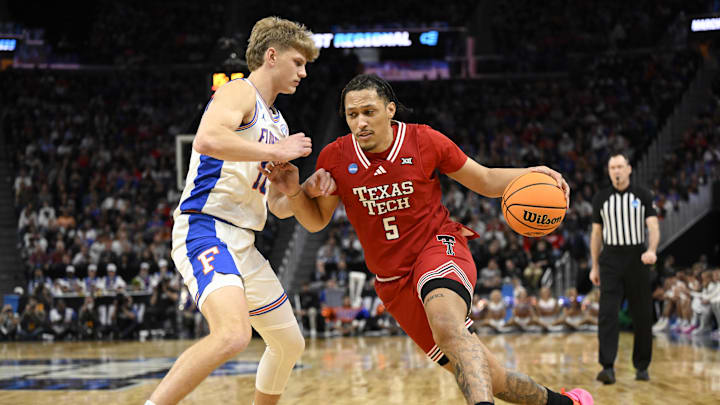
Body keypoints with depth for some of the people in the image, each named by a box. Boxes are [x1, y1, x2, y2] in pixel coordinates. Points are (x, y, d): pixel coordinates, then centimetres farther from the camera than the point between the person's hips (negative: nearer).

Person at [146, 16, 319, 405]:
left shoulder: (276, 122, 23)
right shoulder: (240, 92, -5)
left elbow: (280, 209, 25)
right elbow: (207, 139, -28)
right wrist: (276, 151, -17)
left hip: (242, 245, 10)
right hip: (205, 230, -10)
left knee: (290, 344, 19)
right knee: (234, 333, -33)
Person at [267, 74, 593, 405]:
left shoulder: (425, 141, -8)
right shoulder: (335, 158, -5)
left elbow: (485, 181, 4)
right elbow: (316, 221, 8)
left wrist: (532, 174, -14)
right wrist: (293, 192, -12)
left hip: (440, 245, -3)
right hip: (393, 280, 3)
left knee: (447, 325, -39)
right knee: (477, 375, 3)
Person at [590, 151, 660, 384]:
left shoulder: (643, 195, 4)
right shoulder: (601, 198, 8)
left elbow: (653, 226, -4)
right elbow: (596, 233, 12)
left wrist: (652, 250, -24)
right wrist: (594, 267, 10)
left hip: (637, 259, 0)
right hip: (610, 260, 0)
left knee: (642, 316, 4)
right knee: (607, 313, -12)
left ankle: (642, 367, 17)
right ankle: (608, 367, -17)